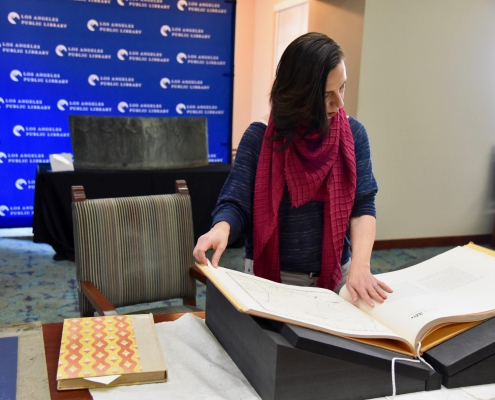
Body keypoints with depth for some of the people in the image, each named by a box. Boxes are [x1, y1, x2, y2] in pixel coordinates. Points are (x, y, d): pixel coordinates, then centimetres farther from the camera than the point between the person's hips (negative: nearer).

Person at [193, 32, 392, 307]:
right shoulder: (259, 137, -9)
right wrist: (221, 229, -35)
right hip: (270, 277, -2)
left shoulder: (353, 134, -2)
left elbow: (363, 205, -6)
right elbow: (235, 203, -12)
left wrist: (360, 267, -21)